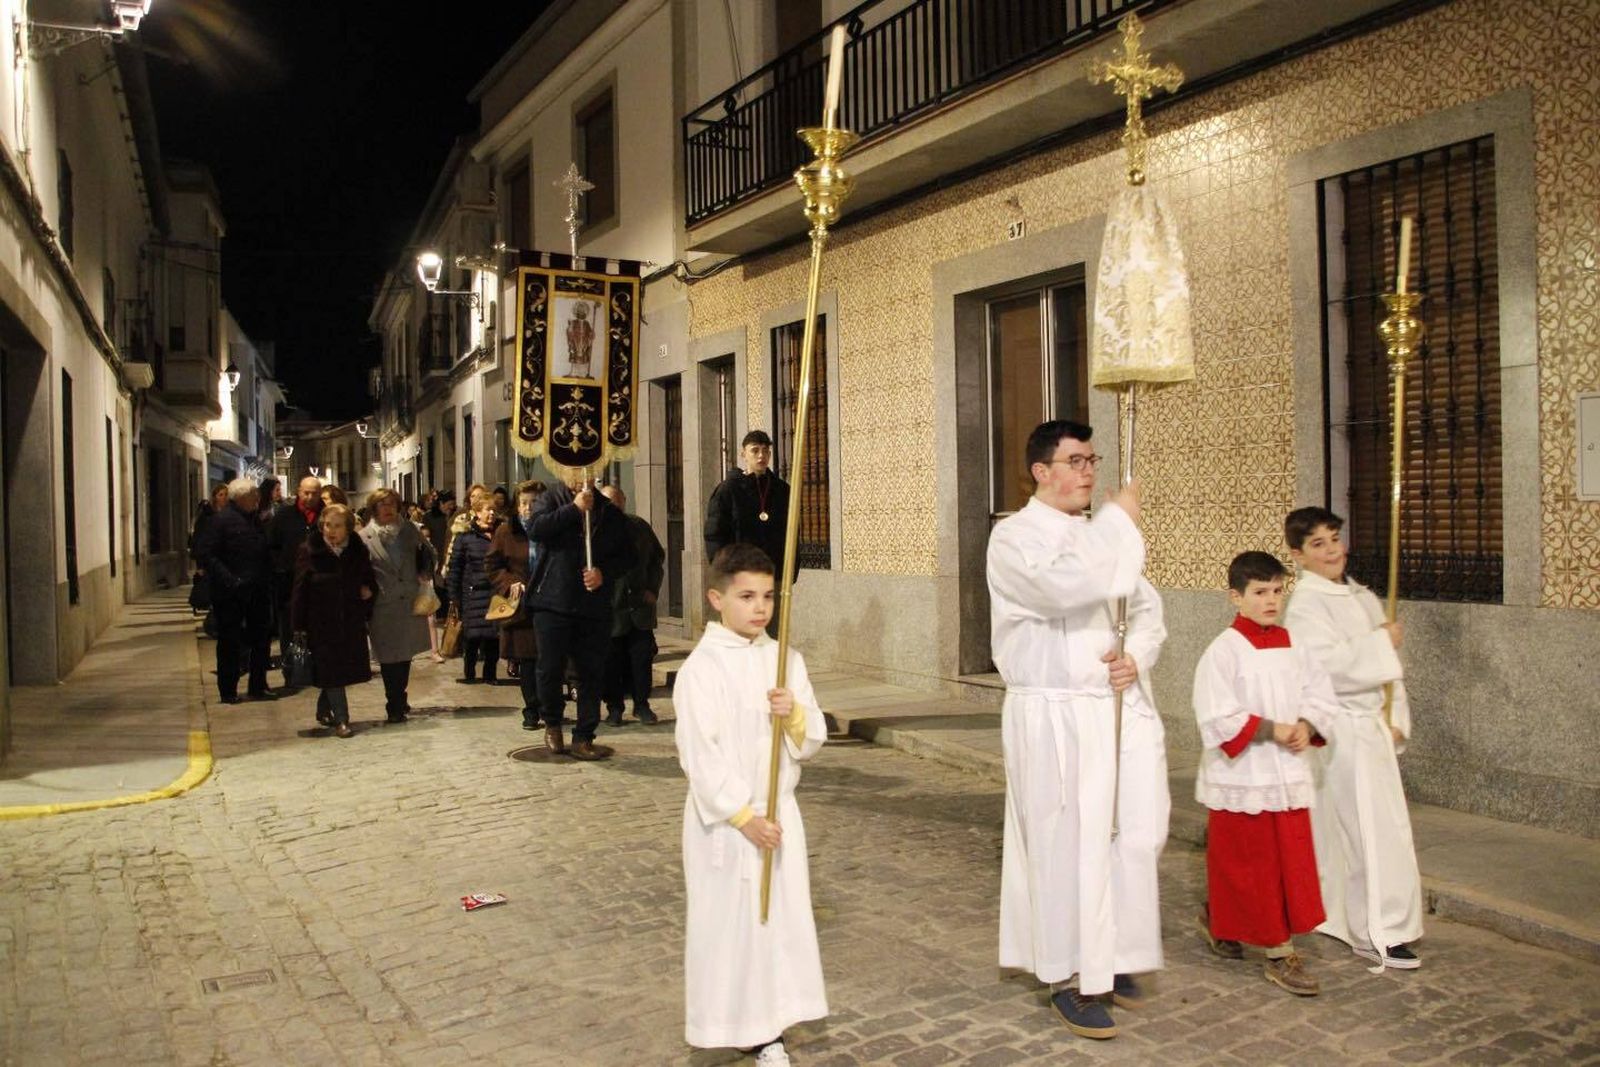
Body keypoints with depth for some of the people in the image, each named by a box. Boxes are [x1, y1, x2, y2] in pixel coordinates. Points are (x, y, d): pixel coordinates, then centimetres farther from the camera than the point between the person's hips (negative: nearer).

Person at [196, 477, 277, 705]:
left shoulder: (254, 520, 11)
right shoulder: (223, 520, -11)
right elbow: (206, 554, -16)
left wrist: (266, 580, 8)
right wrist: (228, 579, -21)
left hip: (256, 592, 7)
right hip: (231, 593, -7)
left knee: (261, 639, 10)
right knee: (229, 643, 3)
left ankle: (258, 686, 21)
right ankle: (228, 691, 12)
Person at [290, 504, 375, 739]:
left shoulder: (358, 550, 2)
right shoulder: (310, 551, -7)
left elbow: (370, 578, 17)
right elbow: (300, 589, -6)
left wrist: (368, 589, -7)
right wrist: (298, 624, -10)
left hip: (351, 621, 4)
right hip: (321, 621, -4)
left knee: (346, 667, 10)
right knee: (331, 670, -3)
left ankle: (324, 708, 32)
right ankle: (341, 719, 3)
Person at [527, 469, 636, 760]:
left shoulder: (608, 510, 12)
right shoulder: (551, 501, 5)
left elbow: (627, 553, 12)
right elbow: (535, 529, -15)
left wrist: (604, 572, -6)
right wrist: (573, 508, -16)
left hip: (594, 604, 3)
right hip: (554, 602, -2)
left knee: (592, 673, 3)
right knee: (550, 669, 0)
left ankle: (583, 738, 13)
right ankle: (552, 724, 25)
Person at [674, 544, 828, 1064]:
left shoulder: (786, 660, 3)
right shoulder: (701, 668, -13)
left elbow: (813, 741, 6)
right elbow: (699, 753, -16)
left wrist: (795, 716, -16)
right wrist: (743, 816, -17)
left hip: (778, 812, 5)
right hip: (724, 820, -5)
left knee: (782, 917, 10)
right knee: (728, 922, 4)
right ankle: (728, 1025, 21)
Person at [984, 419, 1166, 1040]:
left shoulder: (1102, 534, 14)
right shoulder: (1015, 536, -8)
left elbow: (1146, 606, 15)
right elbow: (1072, 586, -27)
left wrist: (1138, 656, -6)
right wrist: (1118, 520, -14)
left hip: (1123, 707, 7)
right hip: (1056, 716, -7)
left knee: (1133, 838, 10)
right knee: (1070, 847, 0)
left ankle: (1109, 959, 28)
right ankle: (1070, 978, 15)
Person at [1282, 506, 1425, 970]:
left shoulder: (1363, 597, 12)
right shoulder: (1304, 606, -12)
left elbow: (1389, 667, 15)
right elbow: (1329, 667, -22)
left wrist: (1397, 719, 6)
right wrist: (1381, 643, -12)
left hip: (1373, 726, 8)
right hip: (1340, 731, -8)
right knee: (1368, 830, -4)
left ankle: (1335, 914, 30)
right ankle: (1375, 934, 6)